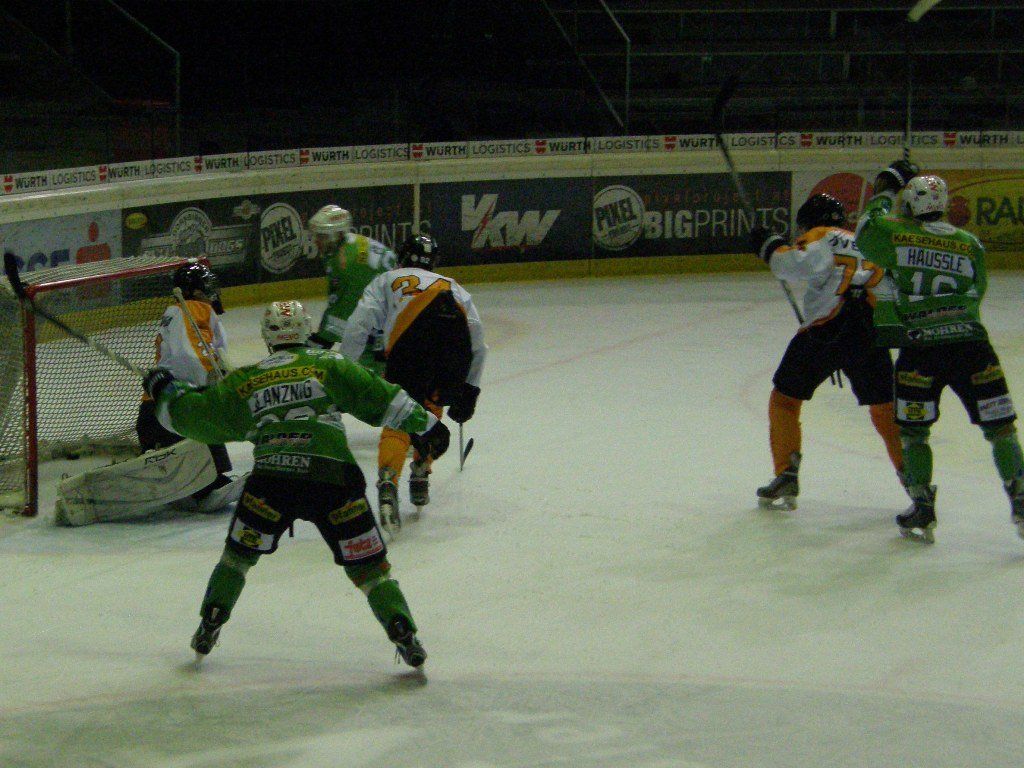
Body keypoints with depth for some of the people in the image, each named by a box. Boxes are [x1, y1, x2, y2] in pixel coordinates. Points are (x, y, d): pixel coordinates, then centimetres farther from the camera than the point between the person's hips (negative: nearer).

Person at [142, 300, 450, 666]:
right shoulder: (329, 365, 14)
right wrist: (423, 424, 13)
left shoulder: (244, 381, 17)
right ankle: (403, 633, -5)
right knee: (367, 565, 7)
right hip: (333, 479, -1)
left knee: (239, 553, 24)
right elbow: (378, 396, 7)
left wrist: (165, 390, 43)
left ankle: (209, 626, 23)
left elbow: (195, 414, 24)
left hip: (271, 478, 1)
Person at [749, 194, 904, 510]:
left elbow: (799, 265, -12)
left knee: (785, 399, 9)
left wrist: (771, 246, 4)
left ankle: (786, 481, 4)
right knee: (885, 408, 20)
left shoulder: (821, 237, 8)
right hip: (871, 332, 5)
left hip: (827, 328, -5)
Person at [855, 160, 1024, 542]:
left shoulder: (896, 235, 2)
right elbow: (974, 292, 17)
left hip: (920, 349, -2)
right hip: (971, 343, 2)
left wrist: (884, 189, 31)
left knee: (912, 431, 14)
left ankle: (922, 511, 12)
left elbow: (865, 229, 21)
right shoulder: (970, 244, 11)